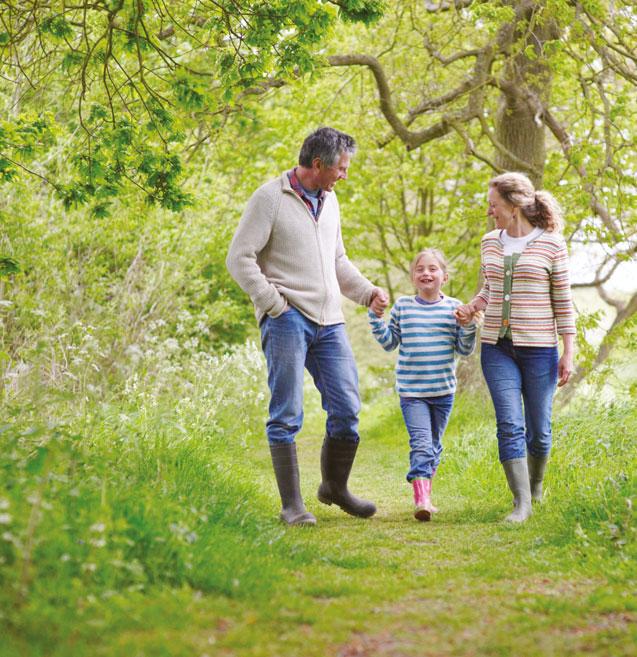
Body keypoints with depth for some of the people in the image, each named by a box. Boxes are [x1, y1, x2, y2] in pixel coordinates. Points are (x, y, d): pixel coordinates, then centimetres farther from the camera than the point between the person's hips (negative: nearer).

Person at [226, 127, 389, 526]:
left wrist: (367, 291, 13)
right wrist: (273, 303, -12)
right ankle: (292, 505, 1)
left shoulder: (329, 200, 17)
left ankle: (335, 486, 25)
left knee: (347, 409, 5)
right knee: (287, 416, -4)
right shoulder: (270, 198, -6)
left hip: (329, 321, 7)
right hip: (288, 318, -7)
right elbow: (239, 258, -8)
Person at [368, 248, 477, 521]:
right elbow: (389, 342, 7)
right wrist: (376, 317, -3)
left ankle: (425, 494, 31)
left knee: (434, 445, 15)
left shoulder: (453, 307, 3)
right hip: (411, 390, -2)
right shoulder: (402, 306, 2)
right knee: (421, 442, -17)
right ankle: (421, 499, -26)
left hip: (443, 389, 2)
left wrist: (468, 325, -12)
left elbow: (464, 350, 5)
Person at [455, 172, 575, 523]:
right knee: (510, 425, -9)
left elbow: (563, 302, 0)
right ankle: (521, 501, -7)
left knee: (539, 429, 5)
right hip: (497, 348, 3)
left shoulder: (551, 245, -4)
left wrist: (568, 352, -3)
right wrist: (472, 307, 3)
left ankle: (535, 485, 31)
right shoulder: (490, 243, 9)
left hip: (539, 349, -3)